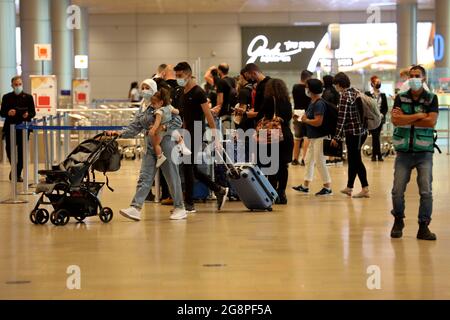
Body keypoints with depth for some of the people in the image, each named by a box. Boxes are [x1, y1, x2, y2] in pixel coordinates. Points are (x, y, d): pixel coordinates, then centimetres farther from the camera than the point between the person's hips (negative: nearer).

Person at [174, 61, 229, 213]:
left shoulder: (198, 92, -12)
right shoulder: (183, 93, 13)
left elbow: (208, 115, -16)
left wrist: (216, 136, -21)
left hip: (196, 134, -8)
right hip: (188, 133, 8)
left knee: (188, 167, -6)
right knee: (192, 168, 9)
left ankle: (189, 204, 3)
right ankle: (219, 190, 19)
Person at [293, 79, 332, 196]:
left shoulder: (319, 104, -19)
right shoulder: (312, 102, 10)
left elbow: (318, 121, -26)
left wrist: (305, 120, -13)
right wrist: (302, 117, 2)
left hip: (320, 137, -10)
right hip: (313, 137, 10)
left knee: (320, 162, -4)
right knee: (308, 160, 15)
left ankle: (327, 188, 5)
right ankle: (305, 186, 23)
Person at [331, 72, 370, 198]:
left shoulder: (345, 95, -13)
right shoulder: (356, 92, 11)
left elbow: (342, 118, -16)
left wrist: (336, 137, -13)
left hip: (353, 132, -8)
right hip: (362, 131, 8)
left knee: (356, 160, -3)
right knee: (353, 159, 14)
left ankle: (365, 189, -5)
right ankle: (349, 187, 20)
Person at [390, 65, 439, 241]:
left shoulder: (431, 98, 4)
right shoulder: (400, 98, 7)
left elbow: (431, 122, -11)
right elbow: (395, 120, -9)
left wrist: (406, 119, -9)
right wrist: (418, 116, -11)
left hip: (424, 151, -1)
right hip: (404, 151, 1)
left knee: (426, 192, -5)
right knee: (397, 190, 0)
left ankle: (423, 227, 5)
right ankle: (398, 221, 21)